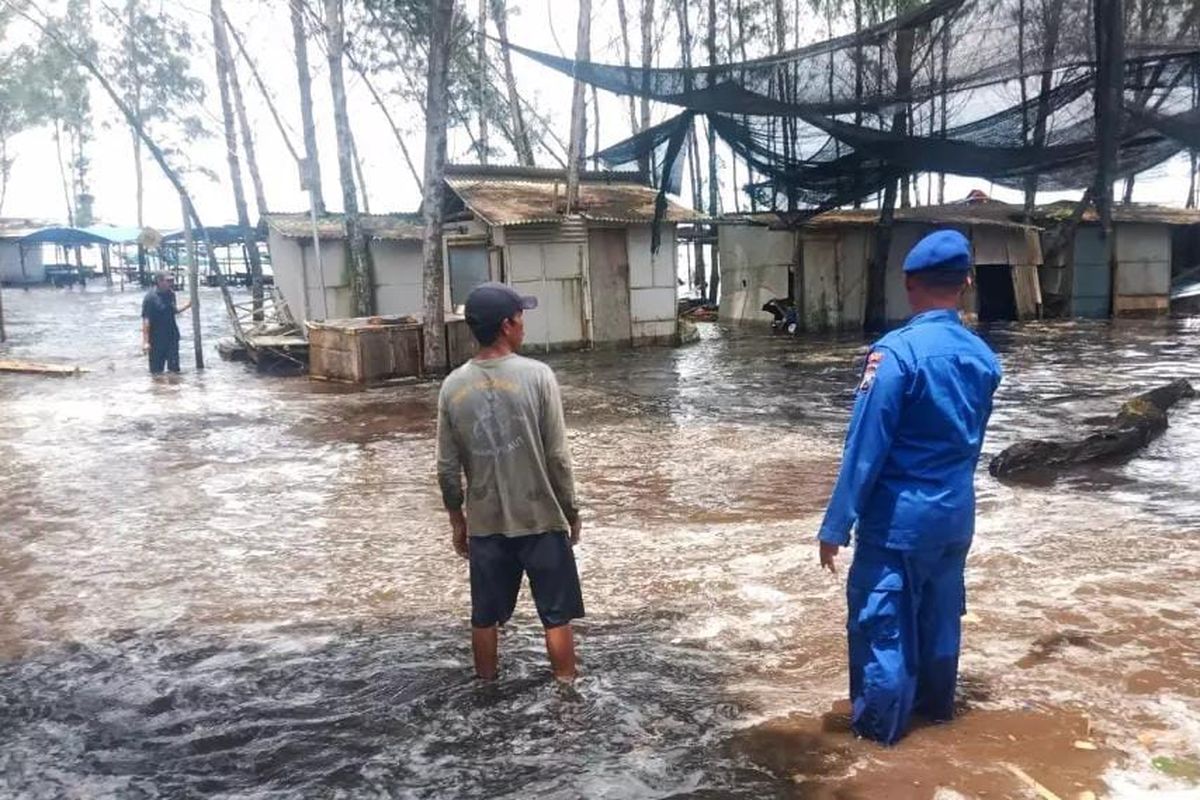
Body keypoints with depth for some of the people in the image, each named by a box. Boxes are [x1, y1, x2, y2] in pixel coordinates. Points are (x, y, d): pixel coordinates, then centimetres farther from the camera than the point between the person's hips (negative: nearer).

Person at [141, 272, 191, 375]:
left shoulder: (171, 294, 3)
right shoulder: (150, 297, -16)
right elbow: (146, 320, -18)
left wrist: (187, 305, 5)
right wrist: (145, 341, -21)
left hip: (172, 337, 6)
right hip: (157, 339, -6)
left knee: (174, 368, 10)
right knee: (157, 371, 5)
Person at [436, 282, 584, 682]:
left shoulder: (453, 386, -3)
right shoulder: (537, 376, -13)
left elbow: (448, 468, 1)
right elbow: (558, 457, -11)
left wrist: (457, 520, 14)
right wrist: (571, 511, 2)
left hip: (484, 525, 3)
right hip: (541, 520, -3)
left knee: (485, 618, 17)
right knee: (557, 616, 11)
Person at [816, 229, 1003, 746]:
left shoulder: (897, 351, -20)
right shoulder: (983, 356, 2)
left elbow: (866, 448, -20)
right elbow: (973, 440, 13)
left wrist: (836, 526, -14)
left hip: (898, 516, -7)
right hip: (955, 513, 7)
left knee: (881, 620, 7)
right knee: (940, 613, 21)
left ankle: (880, 724, 19)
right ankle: (936, 703, 39)